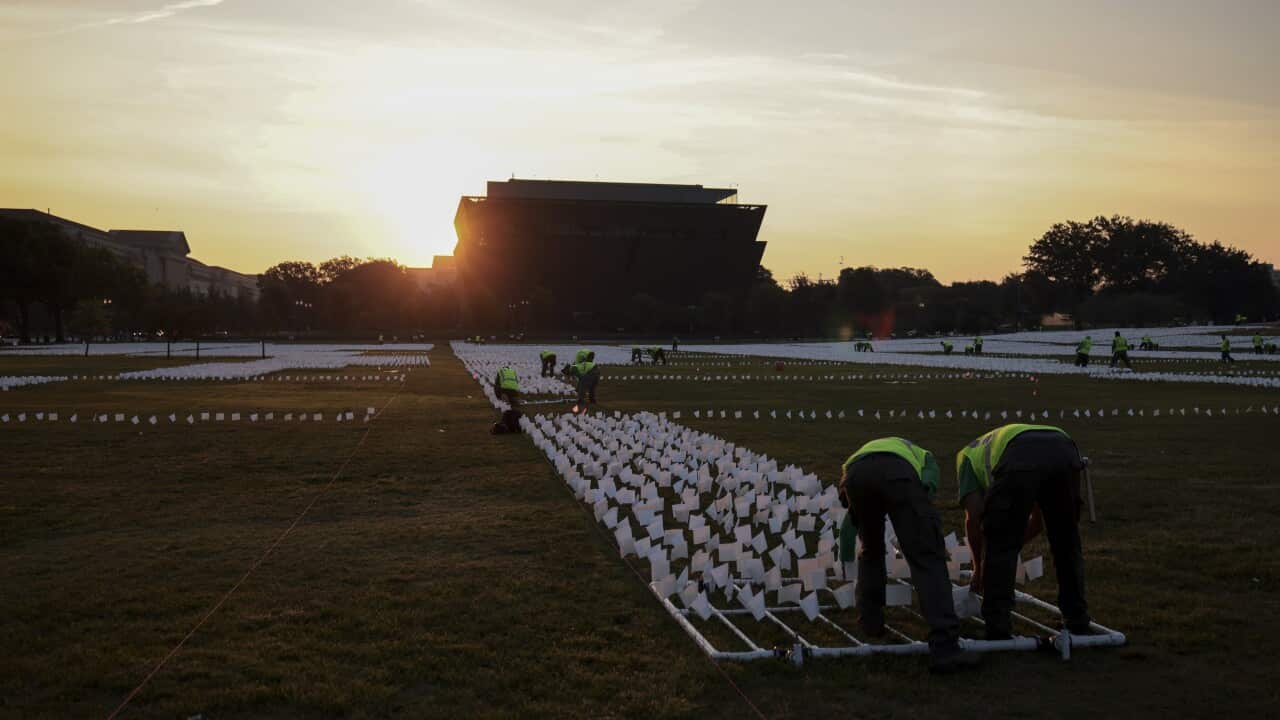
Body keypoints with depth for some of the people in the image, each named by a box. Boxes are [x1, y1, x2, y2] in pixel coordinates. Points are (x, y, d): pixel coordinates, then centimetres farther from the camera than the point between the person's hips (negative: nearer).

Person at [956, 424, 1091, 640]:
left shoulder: (967, 454, 33)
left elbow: (973, 518, 19)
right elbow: (1038, 519, 46)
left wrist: (978, 569, 30)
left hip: (1020, 460, -5)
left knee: (999, 546, 12)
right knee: (1068, 545, 25)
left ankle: (998, 628, 11)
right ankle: (1078, 621, 33)